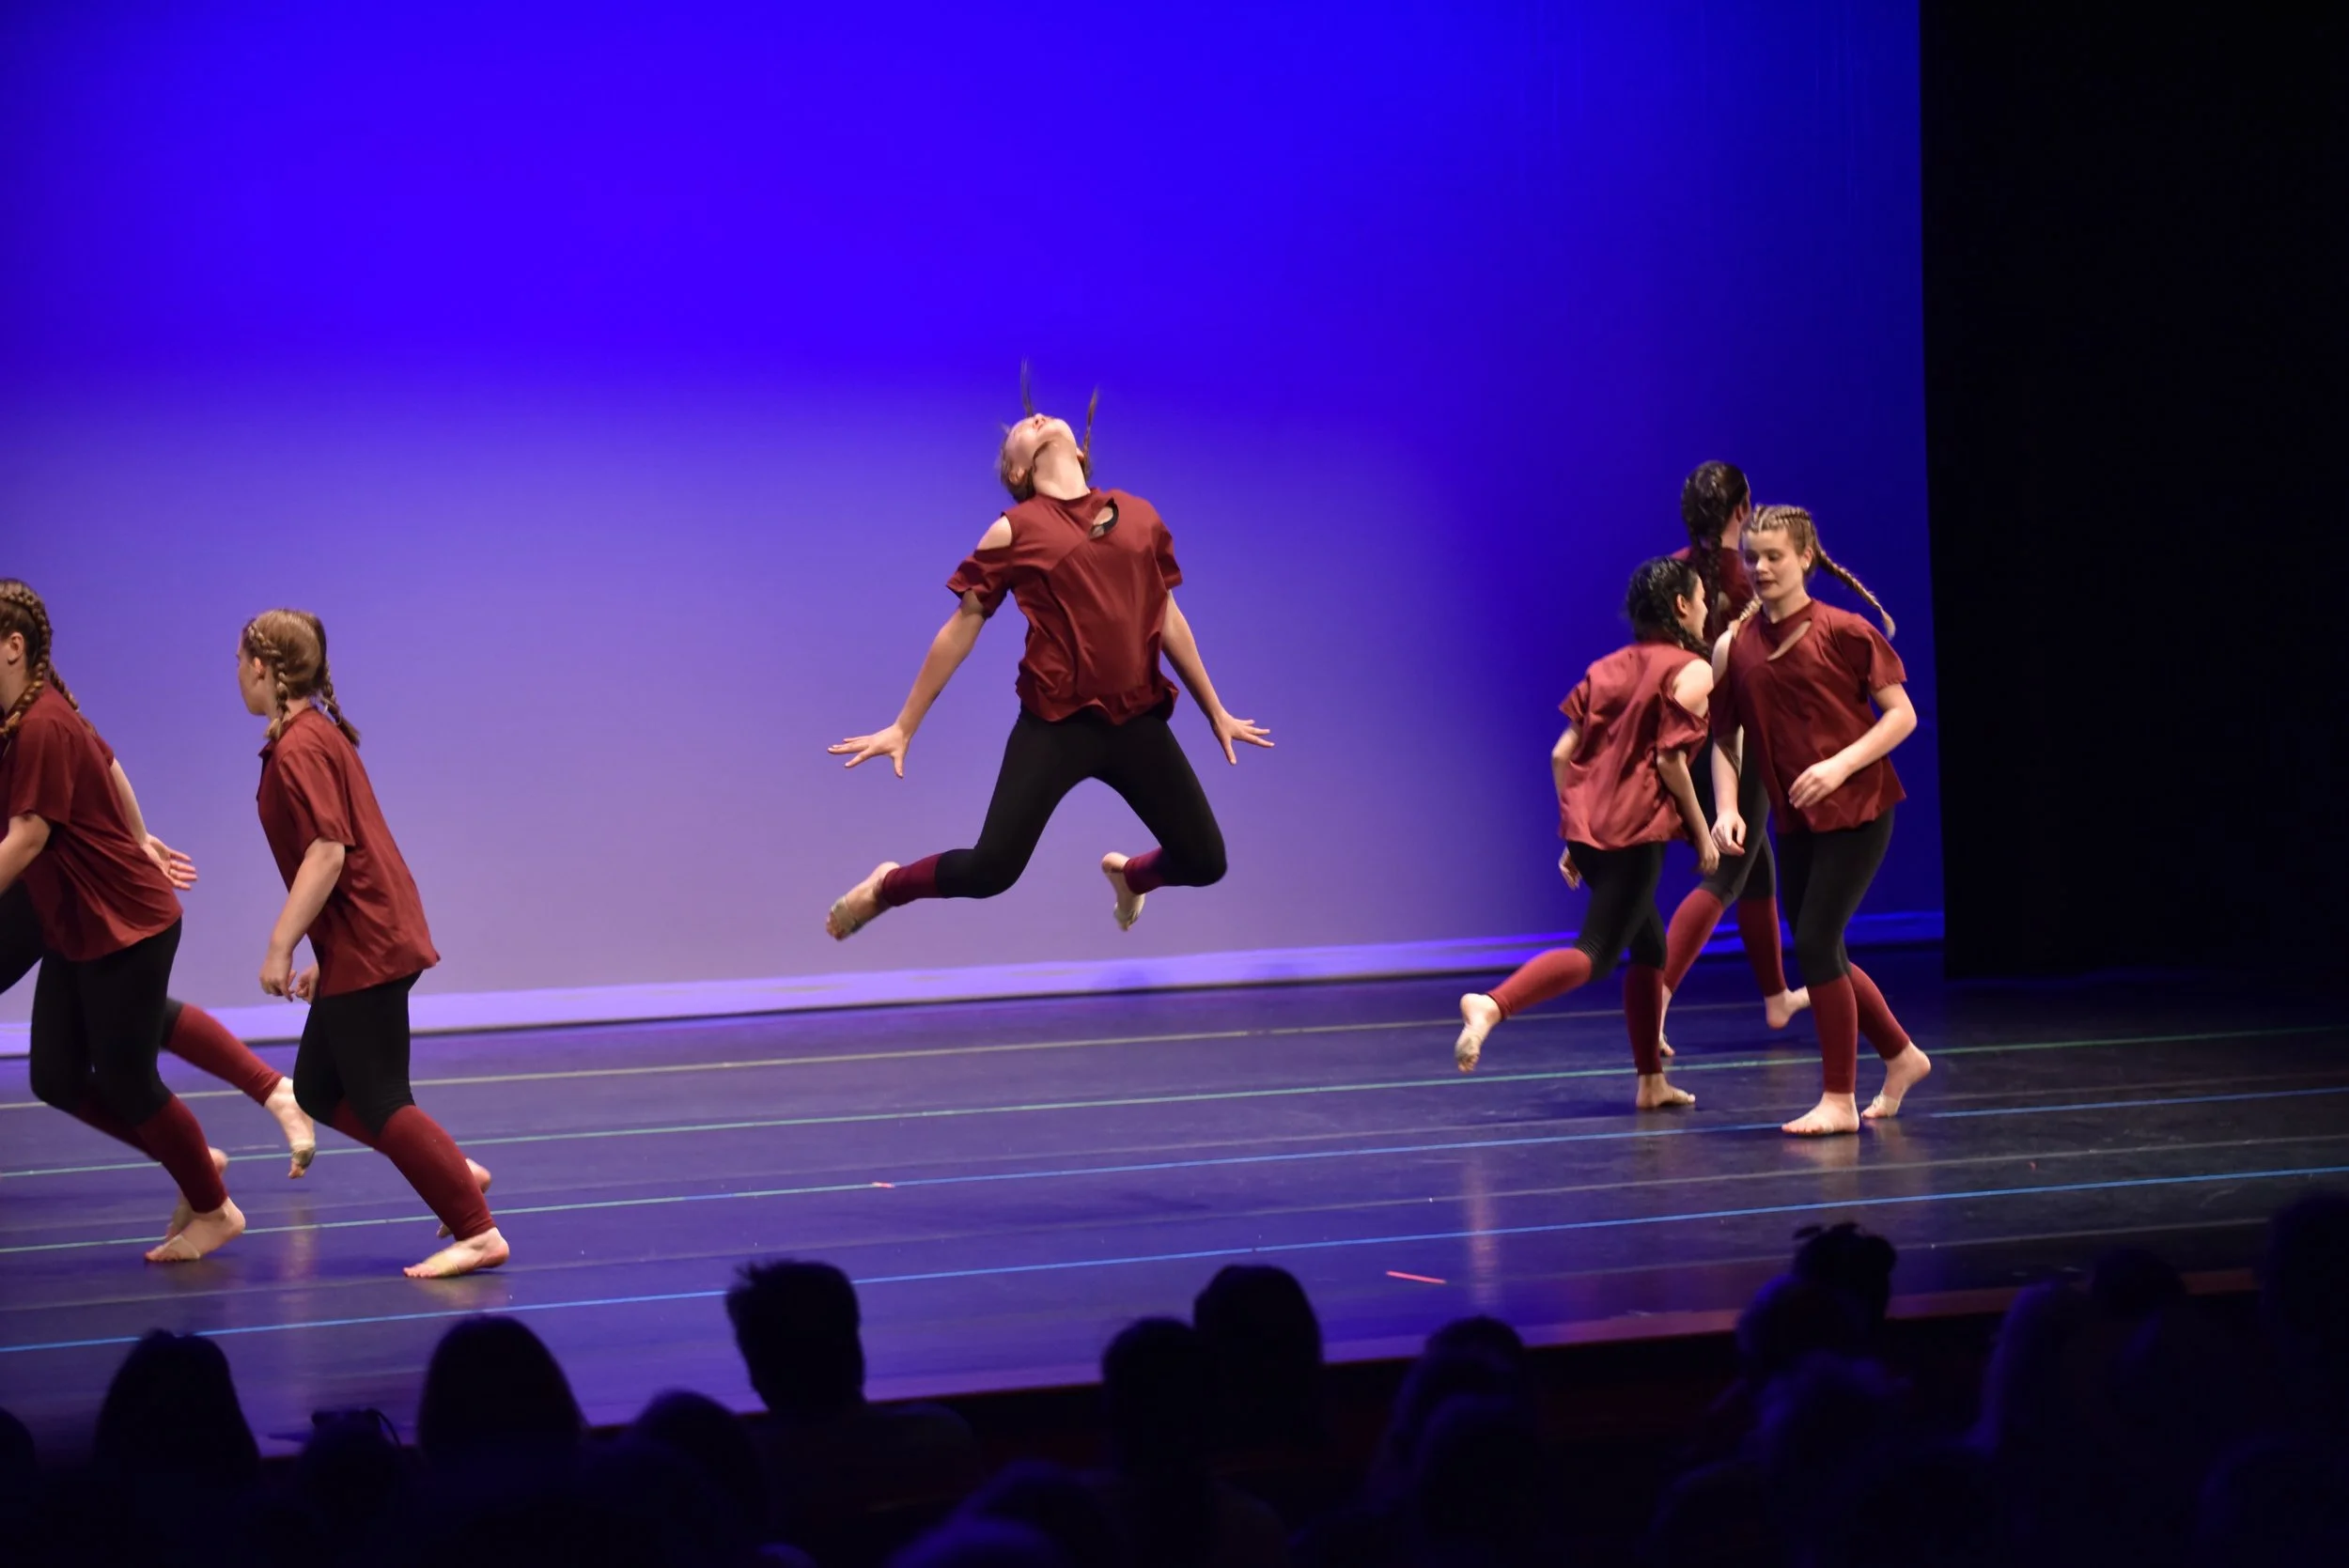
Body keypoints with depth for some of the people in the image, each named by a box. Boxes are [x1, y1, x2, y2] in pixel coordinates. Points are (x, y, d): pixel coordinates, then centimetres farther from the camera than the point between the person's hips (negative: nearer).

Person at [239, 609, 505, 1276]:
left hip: (366, 947, -10)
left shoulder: (299, 748, -15)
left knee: (379, 1102, -6)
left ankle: (477, 1232, -7)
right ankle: (457, 1173, 14)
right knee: (317, 1090, 15)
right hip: (364, 944, 10)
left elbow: (327, 851, -23)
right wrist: (323, 957, 23)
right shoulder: (320, 734, 16)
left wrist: (281, 947, -20)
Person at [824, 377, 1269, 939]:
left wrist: (1215, 711, 23)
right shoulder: (1013, 531, -3)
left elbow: (1167, 618, 17)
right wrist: (904, 728, 5)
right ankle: (884, 887, 19)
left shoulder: (1140, 514, 8)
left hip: (1138, 721, 4)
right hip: (1055, 724, -4)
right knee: (990, 871, -11)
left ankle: (1129, 874, 40)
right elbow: (961, 628, 3)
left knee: (1205, 862, 5)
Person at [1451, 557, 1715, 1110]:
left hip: (1587, 825, 8)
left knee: (1650, 945, 21)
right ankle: (1491, 1005, -35)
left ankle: (1652, 1082, 24)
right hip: (1636, 830, -8)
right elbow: (1669, 760, -13)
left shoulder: (1611, 666, 17)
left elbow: (1562, 754, 12)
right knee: (1594, 955, -12)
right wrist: (1702, 834, -3)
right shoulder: (1691, 670, -3)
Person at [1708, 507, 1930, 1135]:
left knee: (1815, 944, -12)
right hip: (1794, 818, 6)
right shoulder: (1739, 645, 2)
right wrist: (1727, 809, -7)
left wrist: (1840, 765, -21)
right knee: (1821, 955, 11)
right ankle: (1902, 1056, 33)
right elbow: (1724, 740, 7)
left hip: (1856, 810, -6)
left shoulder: (1843, 632, -11)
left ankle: (1839, 1100, -2)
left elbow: (1902, 714, -10)